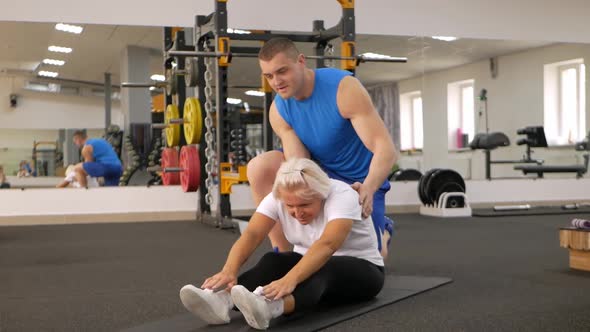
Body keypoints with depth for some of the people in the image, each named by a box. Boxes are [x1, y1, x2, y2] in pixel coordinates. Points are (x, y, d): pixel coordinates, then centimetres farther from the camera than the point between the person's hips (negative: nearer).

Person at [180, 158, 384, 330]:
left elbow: (327, 245, -45)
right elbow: (251, 234, -26)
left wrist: (290, 280, -60)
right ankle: (222, 300, -53)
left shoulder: (341, 195, -29)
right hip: (309, 263, 5)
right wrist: (229, 270, -45)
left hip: (362, 269, -5)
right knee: (273, 261, -27)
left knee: (322, 268, -38)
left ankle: (268, 306, -66)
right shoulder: (278, 198, -14)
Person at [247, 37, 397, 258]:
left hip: (360, 181, -3)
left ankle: (382, 230, 29)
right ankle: (282, 254, -11)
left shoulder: (344, 88, -26)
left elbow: (385, 148, -32)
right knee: (259, 167, -21)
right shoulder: (279, 111, -12)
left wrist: (368, 188, -51)